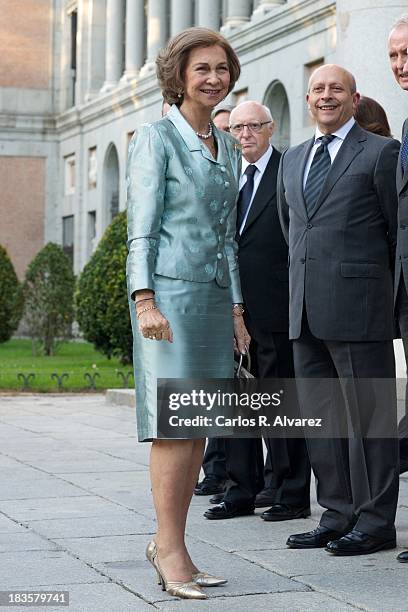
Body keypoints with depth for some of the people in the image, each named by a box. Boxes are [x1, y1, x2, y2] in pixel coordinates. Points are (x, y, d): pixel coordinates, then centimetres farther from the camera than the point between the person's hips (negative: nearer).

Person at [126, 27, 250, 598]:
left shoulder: (228, 148, 18)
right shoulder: (156, 138, -2)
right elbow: (141, 225, -8)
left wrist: (236, 309, 15)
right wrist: (144, 299, -17)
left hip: (214, 295, 7)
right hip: (170, 292, -7)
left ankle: (169, 545, 11)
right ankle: (170, 550, -6)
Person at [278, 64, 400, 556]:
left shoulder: (381, 152, -1)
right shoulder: (293, 160, 18)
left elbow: (398, 231, 1)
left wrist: (380, 288, 6)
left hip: (358, 305, -7)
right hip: (305, 309, 7)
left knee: (368, 415, -2)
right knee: (320, 416, 9)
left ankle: (375, 522, 4)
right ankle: (337, 516, 17)